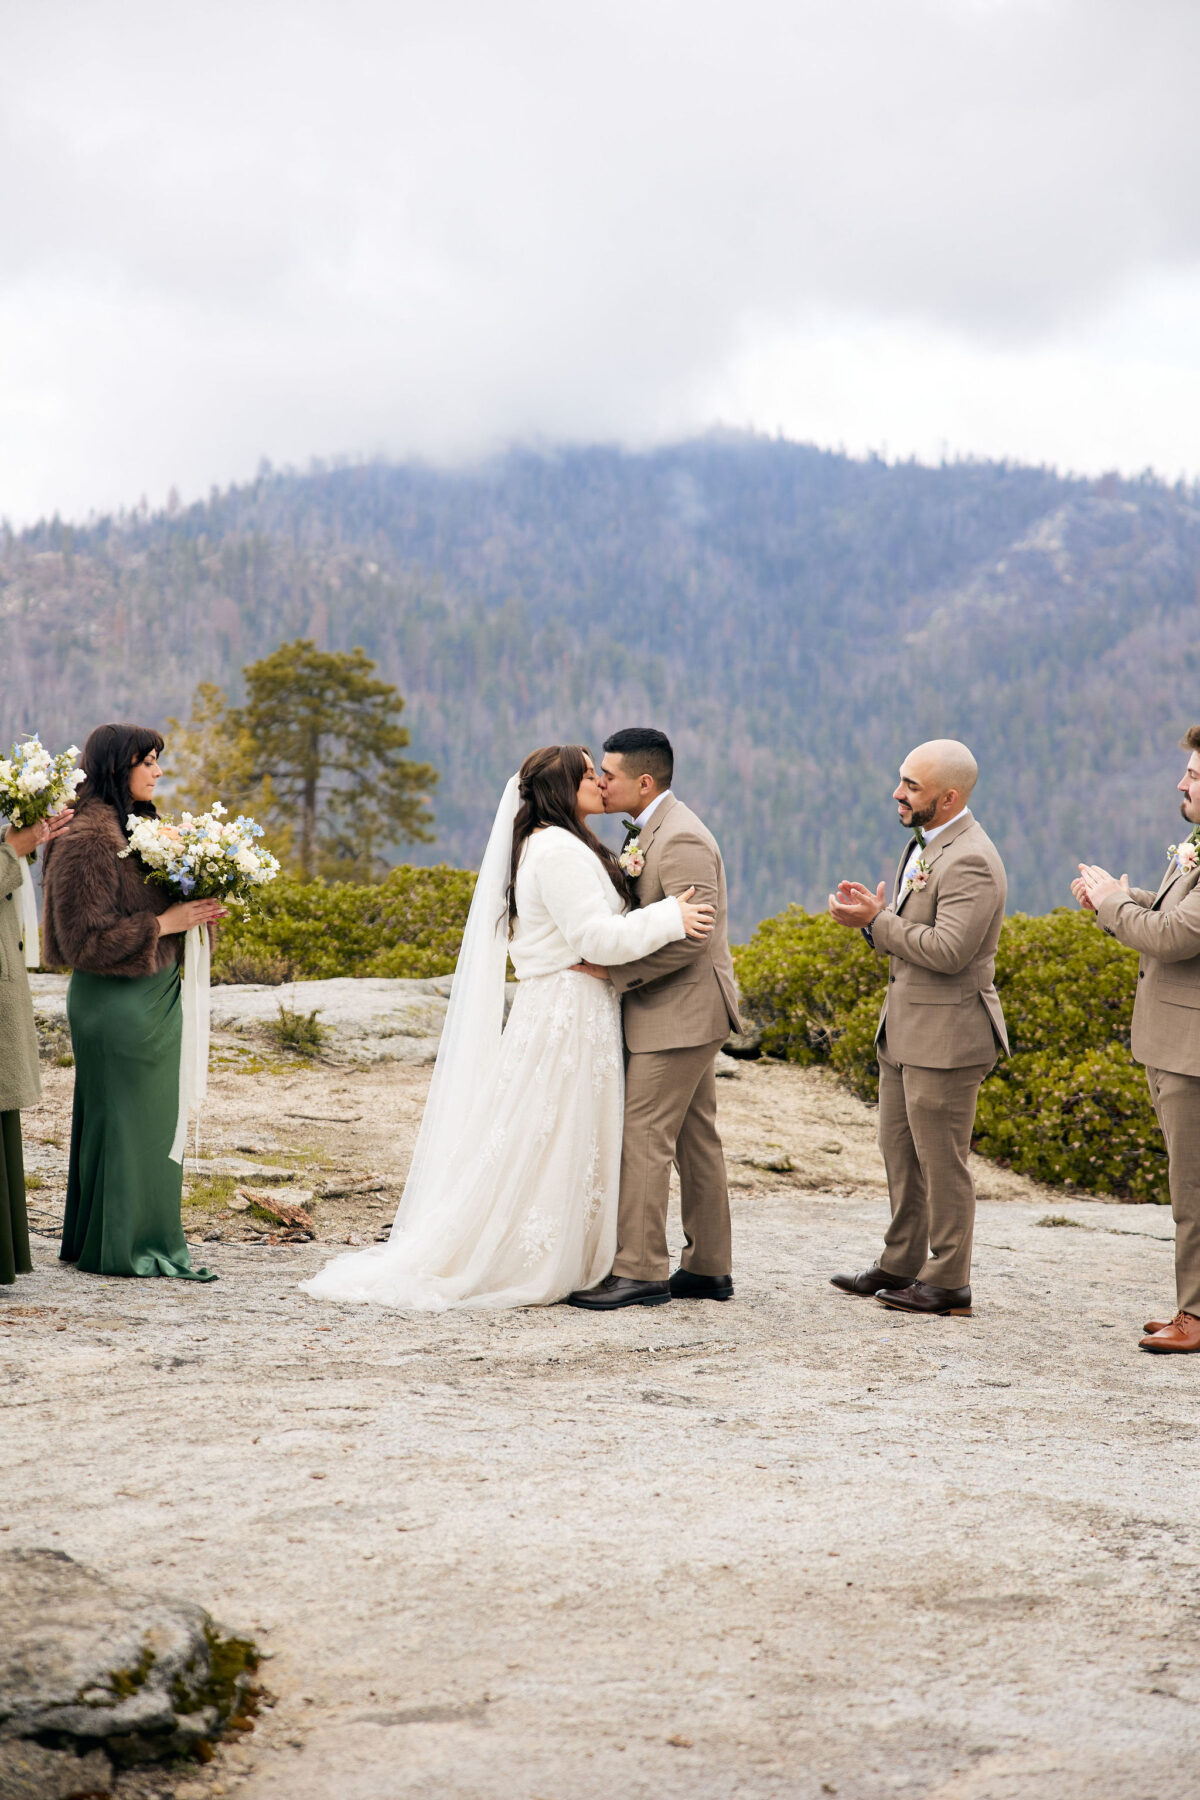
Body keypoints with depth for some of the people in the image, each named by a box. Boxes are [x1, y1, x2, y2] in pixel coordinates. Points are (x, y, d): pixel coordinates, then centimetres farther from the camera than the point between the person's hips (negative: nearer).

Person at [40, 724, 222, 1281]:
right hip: (116, 1002, -9)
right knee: (123, 1116, -1)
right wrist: (165, 924, -18)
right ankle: (121, 1246, 8)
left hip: (153, 999, 9)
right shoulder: (88, 839, -17)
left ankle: (150, 1241, 22)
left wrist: (193, 911, 3)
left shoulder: (134, 827, 12)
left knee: (154, 1120, 13)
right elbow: (86, 937, -20)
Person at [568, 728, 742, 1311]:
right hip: (680, 1015, 10)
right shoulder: (651, 832, 14)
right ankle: (708, 1267, 18)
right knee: (695, 1141, 12)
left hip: (677, 1016, -10)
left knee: (644, 1138, -8)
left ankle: (640, 1270, -4)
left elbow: (689, 938, -24)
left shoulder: (681, 840, -19)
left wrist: (614, 971, -20)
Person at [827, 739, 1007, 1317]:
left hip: (946, 1037, -10)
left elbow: (947, 949, -28)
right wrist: (873, 917, 0)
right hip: (904, 1031, 10)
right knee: (899, 1152, 17)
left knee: (941, 1161, 0)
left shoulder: (972, 862, -20)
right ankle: (901, 1264, 29)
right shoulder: (921, 844, 12)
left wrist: (877, 921, -19)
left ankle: (948, 1282, 10)